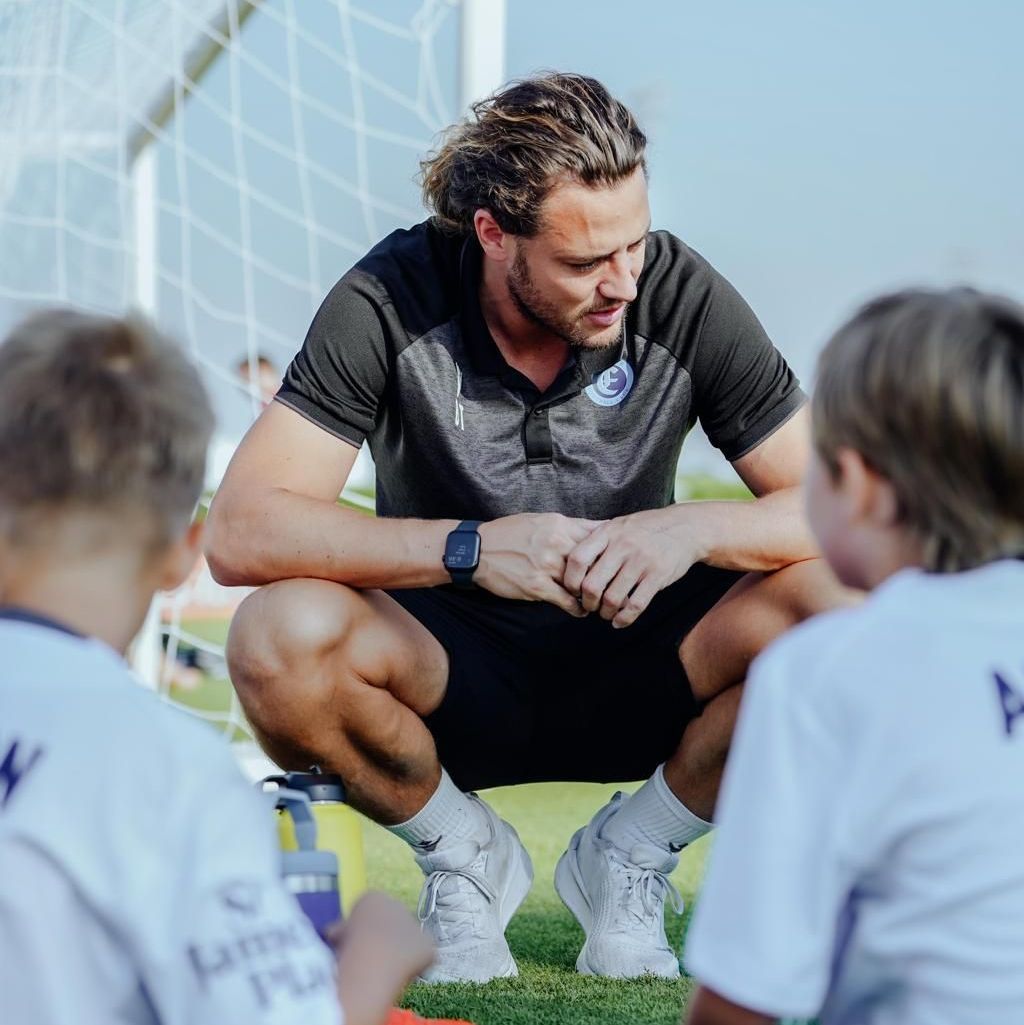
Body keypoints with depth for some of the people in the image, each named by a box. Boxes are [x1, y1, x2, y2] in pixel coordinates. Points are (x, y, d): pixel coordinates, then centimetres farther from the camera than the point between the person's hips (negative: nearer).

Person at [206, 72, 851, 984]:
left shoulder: (682, 296, -13)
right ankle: (464, 855, -1)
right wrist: (467, 548, -33)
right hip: (449, 681, -1)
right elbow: (241, 532, -23)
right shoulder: (392, 300, -18)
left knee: (841, 610, -26)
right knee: (281, 634, -33)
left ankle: (633, 855, 1)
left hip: (631, 681, 2)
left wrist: (692, 529, -32)